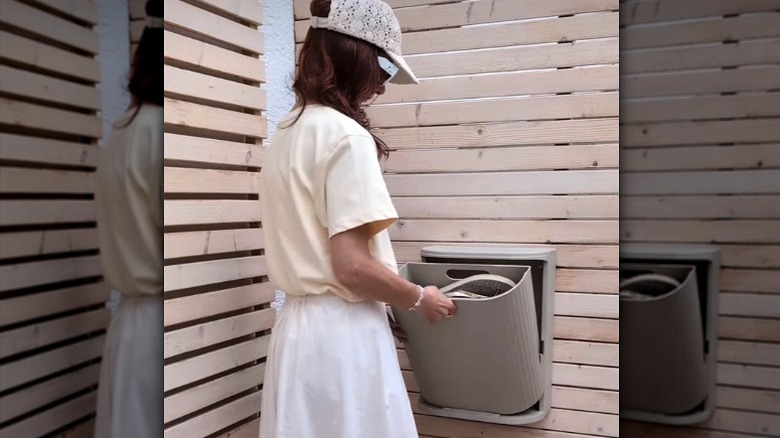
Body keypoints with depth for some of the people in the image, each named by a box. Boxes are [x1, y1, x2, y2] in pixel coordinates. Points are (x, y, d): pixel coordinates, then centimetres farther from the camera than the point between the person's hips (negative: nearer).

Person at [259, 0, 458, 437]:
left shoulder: (290, 131, 10)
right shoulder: (345, 134, -17)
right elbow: (351, 267, -21)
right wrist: (420, 298, -5)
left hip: (303, 324, 9)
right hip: (343, 332, -9)